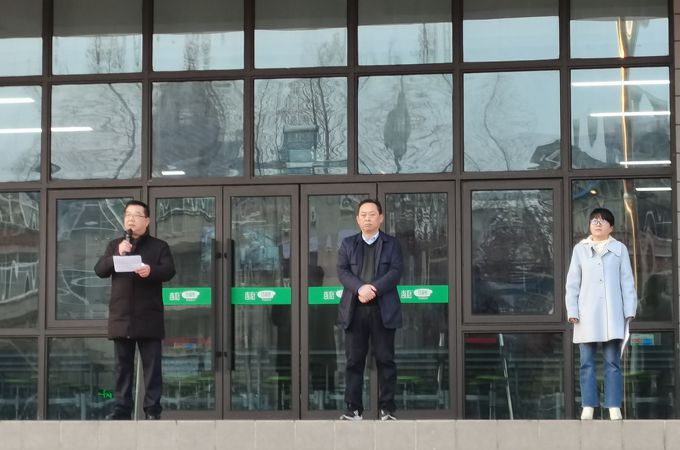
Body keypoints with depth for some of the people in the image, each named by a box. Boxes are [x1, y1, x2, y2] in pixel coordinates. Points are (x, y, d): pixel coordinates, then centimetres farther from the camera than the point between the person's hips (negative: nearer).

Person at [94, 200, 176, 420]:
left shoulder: (159, 246, 6)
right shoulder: (114, 245, 15)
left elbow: (169, 271, -7)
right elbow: (99, 270, 4)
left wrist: (151, 270, -27)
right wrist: (117, 255, -13)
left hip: (148, 318, -3)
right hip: (121, 317, 3)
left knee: (152, 365, -2)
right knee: (123, 365, 6)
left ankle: (152, 408, 1)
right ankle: (122, 407, 9)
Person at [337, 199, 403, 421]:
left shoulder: (391, 244, 9)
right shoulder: (348, 244, 13)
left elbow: (395, 272, -4)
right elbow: (342, 271, 1)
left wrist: (374, 289, -18)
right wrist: (360, 288, -17)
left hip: (383, 310, -1)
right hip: (354, 309, 1)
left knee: (385, 359, 1)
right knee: (354, 360, 1)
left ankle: (387, 408, 6)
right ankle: (354, 408, 5)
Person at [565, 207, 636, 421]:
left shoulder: (619, 249, 7)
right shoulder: (580, 249, 9)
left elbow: (627, 282, 6)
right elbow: (572, 282, 8)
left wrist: (629, 310, 0)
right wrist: (572, 311, 0)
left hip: (612, 315, -1)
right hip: (587, 315, 1)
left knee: (613, 362, 0)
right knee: (587, 363, 0)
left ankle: (614, 407, 1)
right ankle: (588, 406, 2)